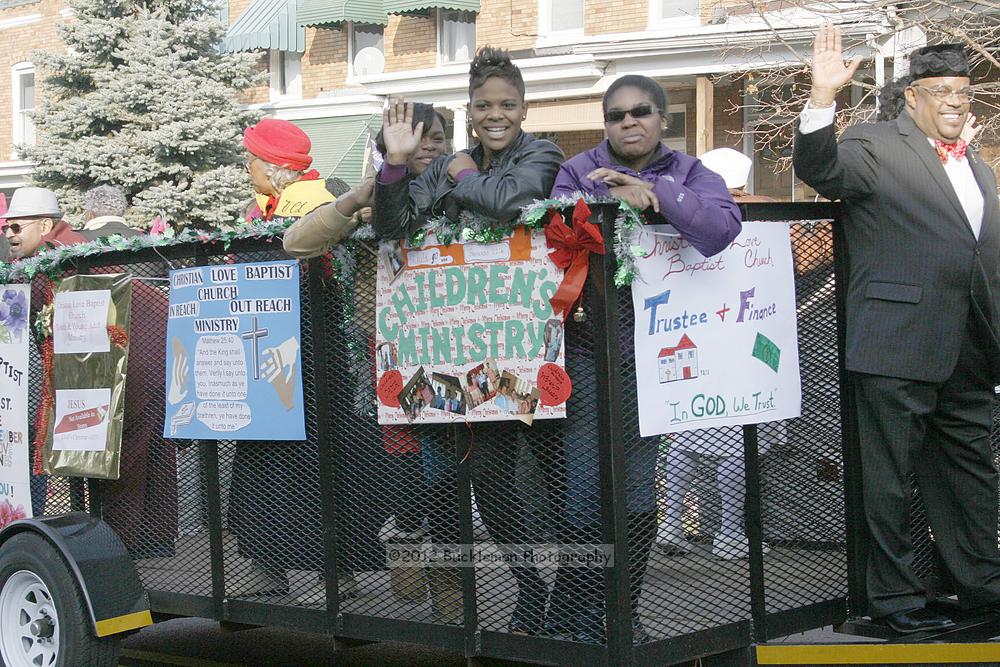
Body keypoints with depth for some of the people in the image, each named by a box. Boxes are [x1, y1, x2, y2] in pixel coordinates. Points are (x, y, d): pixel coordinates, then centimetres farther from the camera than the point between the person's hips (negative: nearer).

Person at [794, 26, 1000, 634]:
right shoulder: (876, 146, -3)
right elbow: (821, 169, -22)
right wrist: (823, 97, -37)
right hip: (899, 346, -7)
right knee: (891, 478, 1)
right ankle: (895, 596, 10)